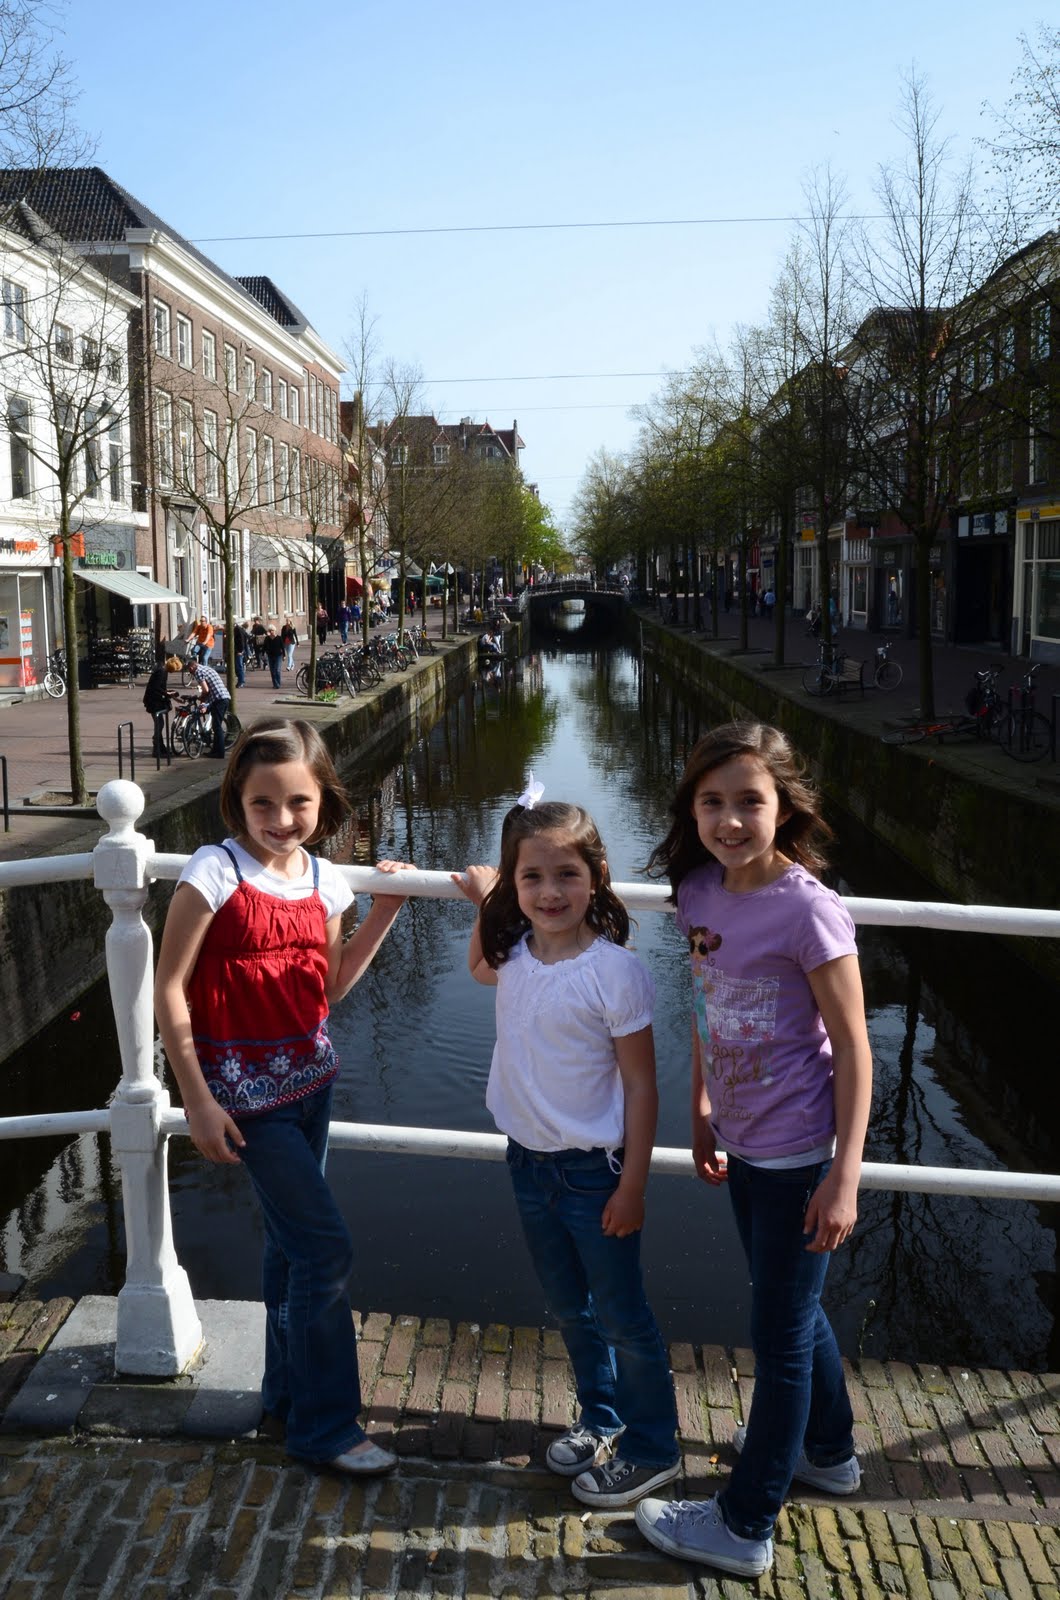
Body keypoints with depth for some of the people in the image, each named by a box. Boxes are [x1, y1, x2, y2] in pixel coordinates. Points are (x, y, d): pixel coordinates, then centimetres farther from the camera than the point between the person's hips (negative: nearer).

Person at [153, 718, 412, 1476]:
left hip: (311, 1079, 6)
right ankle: (325, 1423, 12)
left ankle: (290, 1391, 38)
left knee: (292, 1239, 19)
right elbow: (170, 988, -15)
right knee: (327, 1248, -5)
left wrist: (384, 912, 0)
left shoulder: (324, 879, 0)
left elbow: (329, 987, 8)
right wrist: (198, 1100, -15)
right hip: (246, 1092, -6)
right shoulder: (217, 872, -17)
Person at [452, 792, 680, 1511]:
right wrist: (486, 904, 7)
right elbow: (480, 965, 23)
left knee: (621, 1316, 10)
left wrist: (631, 1185, -15)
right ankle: (601, 1418, 44)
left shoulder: (614, 970, -22)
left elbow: (640, 1086, -16)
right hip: (529, 1160, 6)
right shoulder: (515, 954, -5)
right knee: (570, 1309, 23)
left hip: (593, 1169, -6)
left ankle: (653, 1448, 31)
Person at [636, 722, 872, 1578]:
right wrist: (702, 1112, 15)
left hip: (798, 1156, -7)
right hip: (741, 1145, 7)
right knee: (792, 1308, 26)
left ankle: (746, 1525, 28)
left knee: (780, 1332, 9)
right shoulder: (701, 891, -4)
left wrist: (844, 1178, -18)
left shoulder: (808, 910, -23)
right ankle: (828, 1449, 51)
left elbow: (853, 1048, -18)